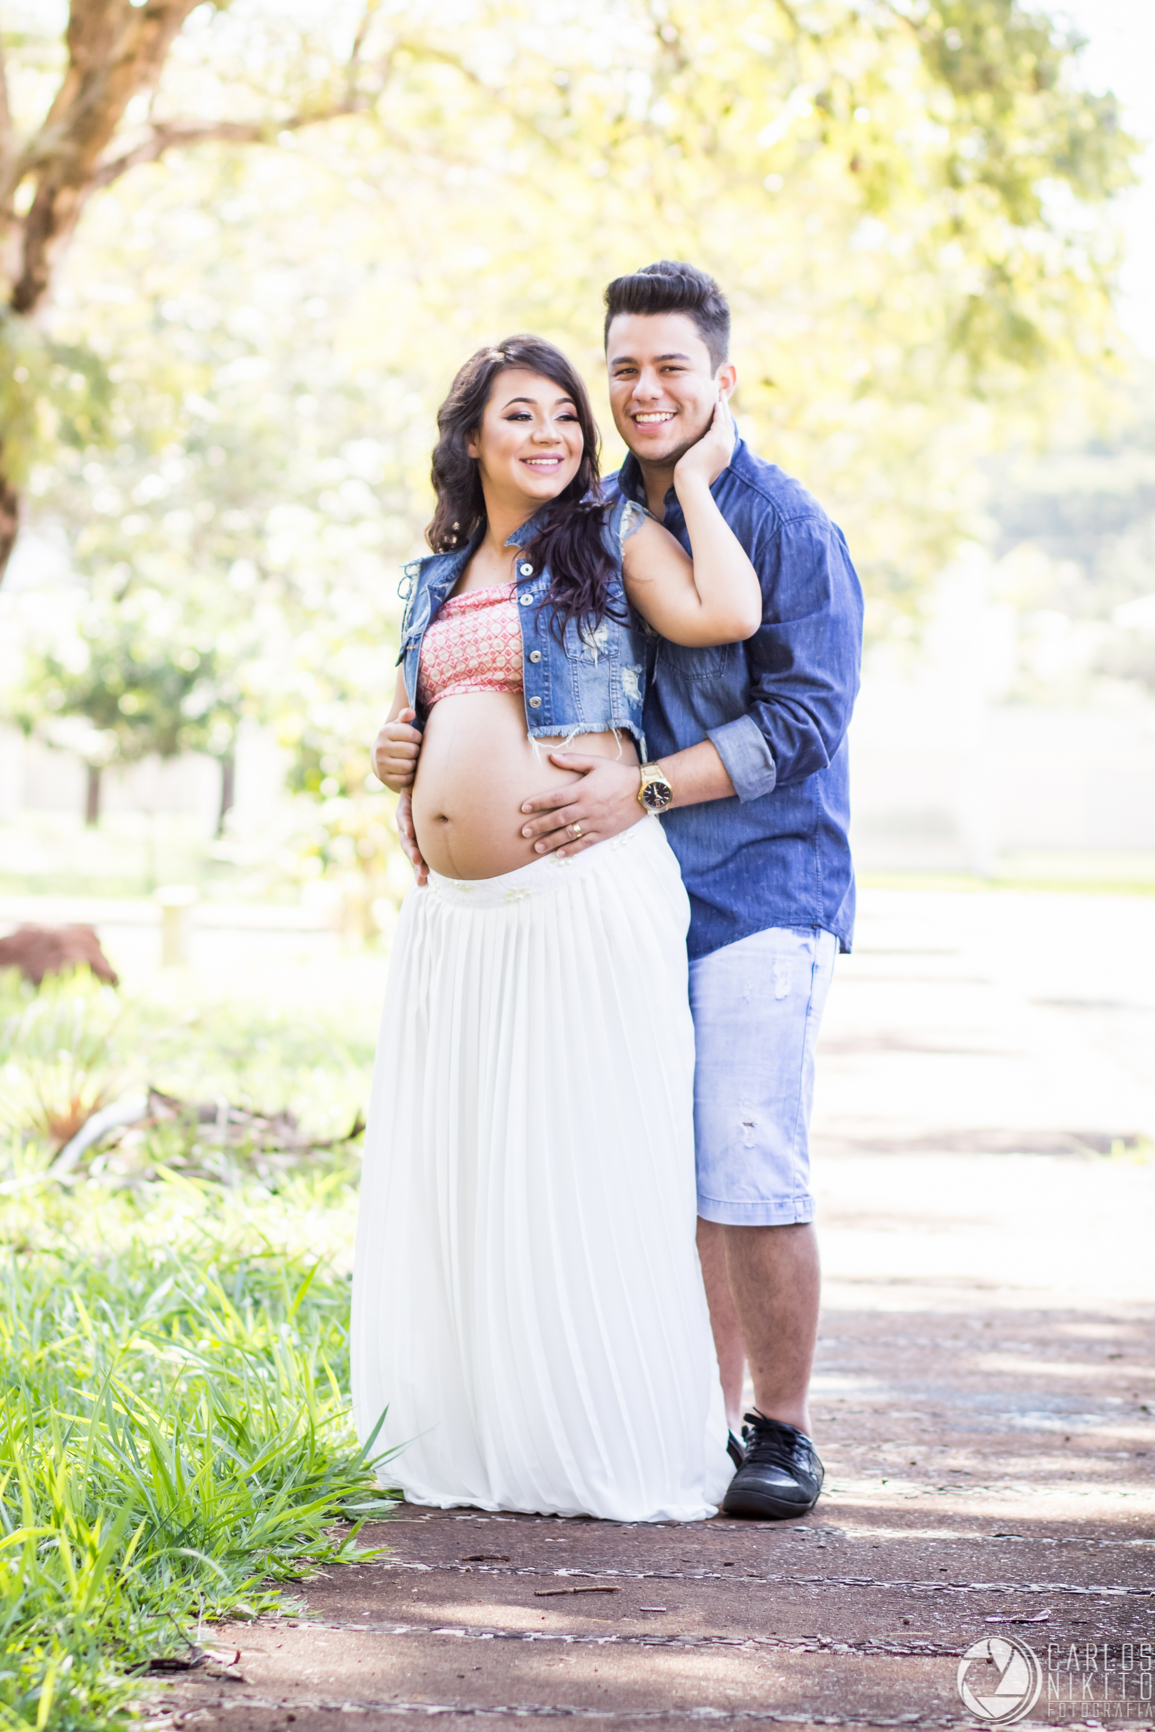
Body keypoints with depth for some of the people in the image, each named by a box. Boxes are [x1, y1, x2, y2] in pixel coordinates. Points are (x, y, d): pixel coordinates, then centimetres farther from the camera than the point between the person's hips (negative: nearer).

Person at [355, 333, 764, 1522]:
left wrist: (692, 478, -3)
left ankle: (626, 1456, 3)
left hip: (586, 897, -6)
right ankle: (471, 1445, 19)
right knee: (452, 1182, 8)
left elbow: (726, 614, -14)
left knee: (589, 1174, -5)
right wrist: (393, 757, 9)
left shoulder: (612, 537, 4)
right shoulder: (437, 580, 20)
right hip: (453, 915, 6)